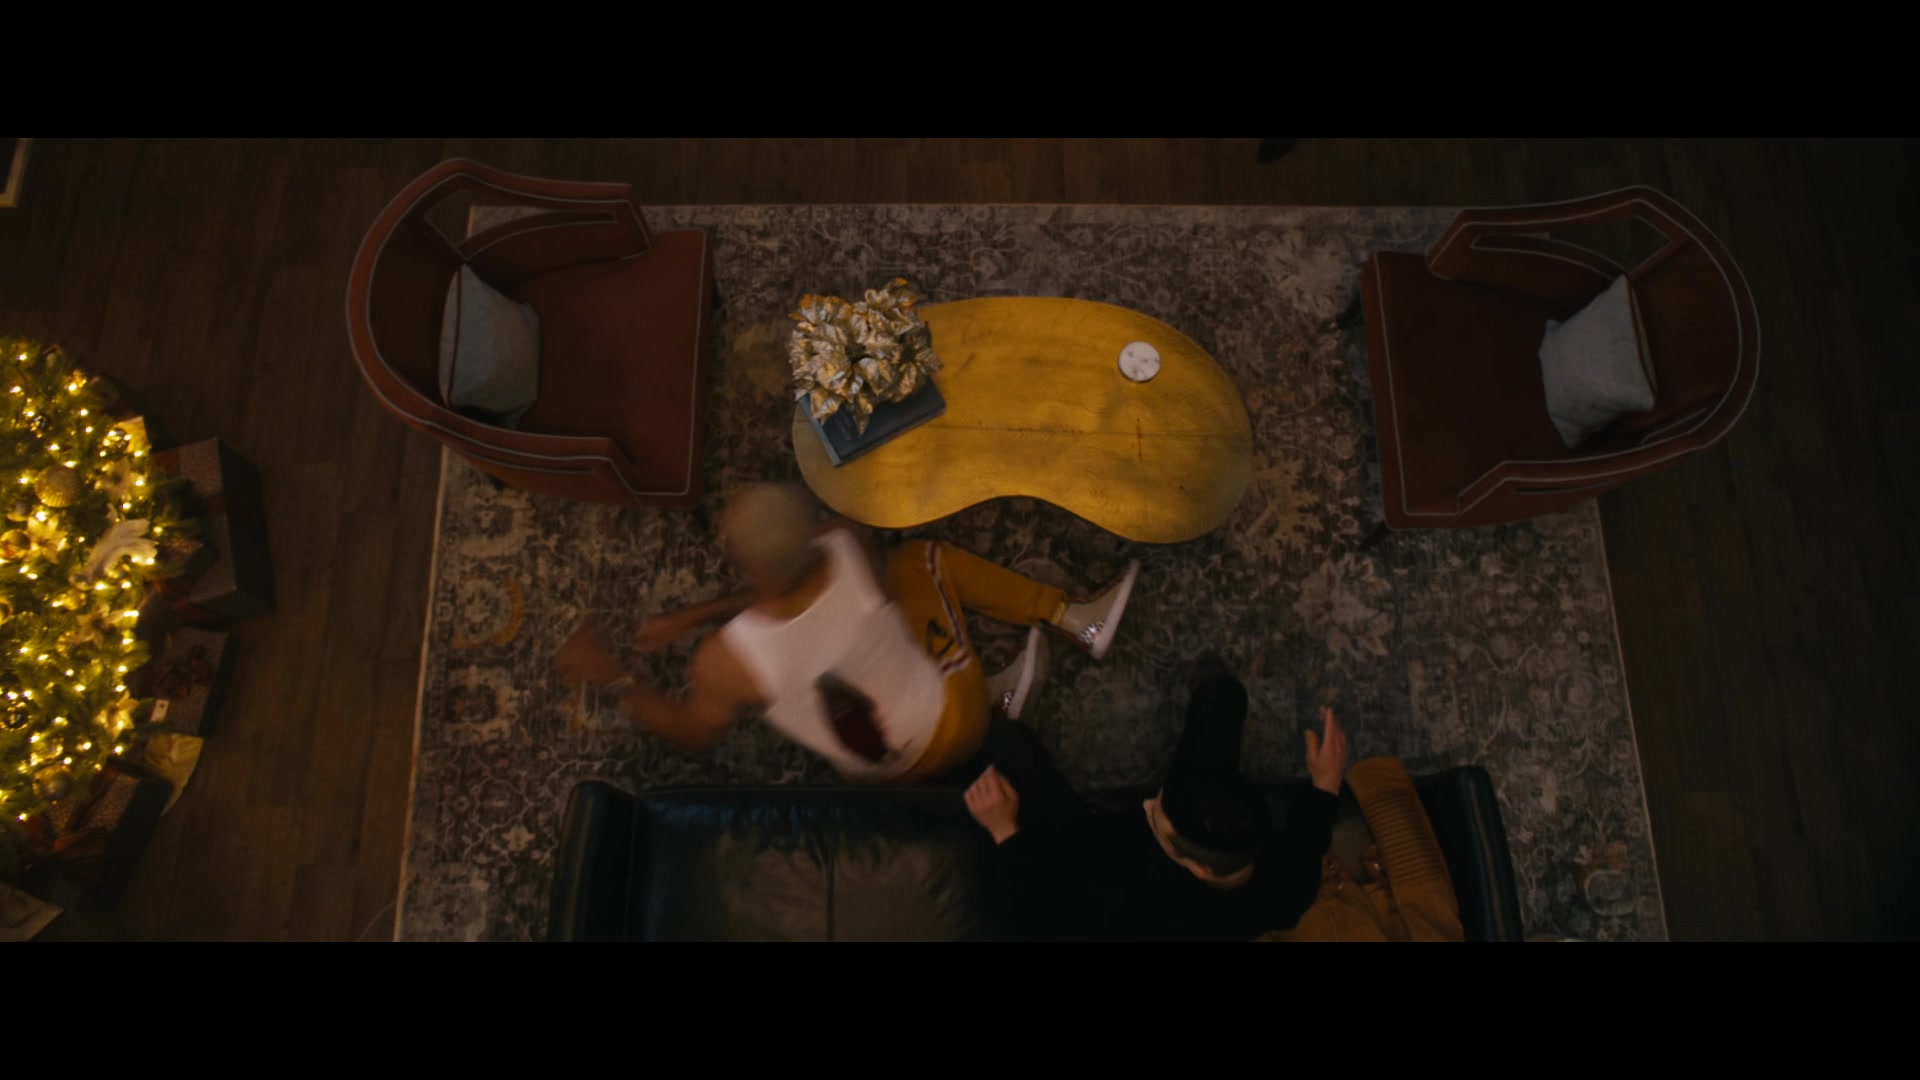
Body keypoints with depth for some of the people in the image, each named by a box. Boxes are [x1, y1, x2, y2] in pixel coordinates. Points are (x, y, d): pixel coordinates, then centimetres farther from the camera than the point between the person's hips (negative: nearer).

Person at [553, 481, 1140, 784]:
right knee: (921, 557, 15)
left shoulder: (728, 661, -33)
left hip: (886, 773, 1)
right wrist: (693, 616, -6)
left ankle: (994, 691, 19)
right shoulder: (847, 546, -29)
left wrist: (611, 677, -10)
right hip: (953, 725, 0)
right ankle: (1076, 619, 20)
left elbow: (694, 733, -9)